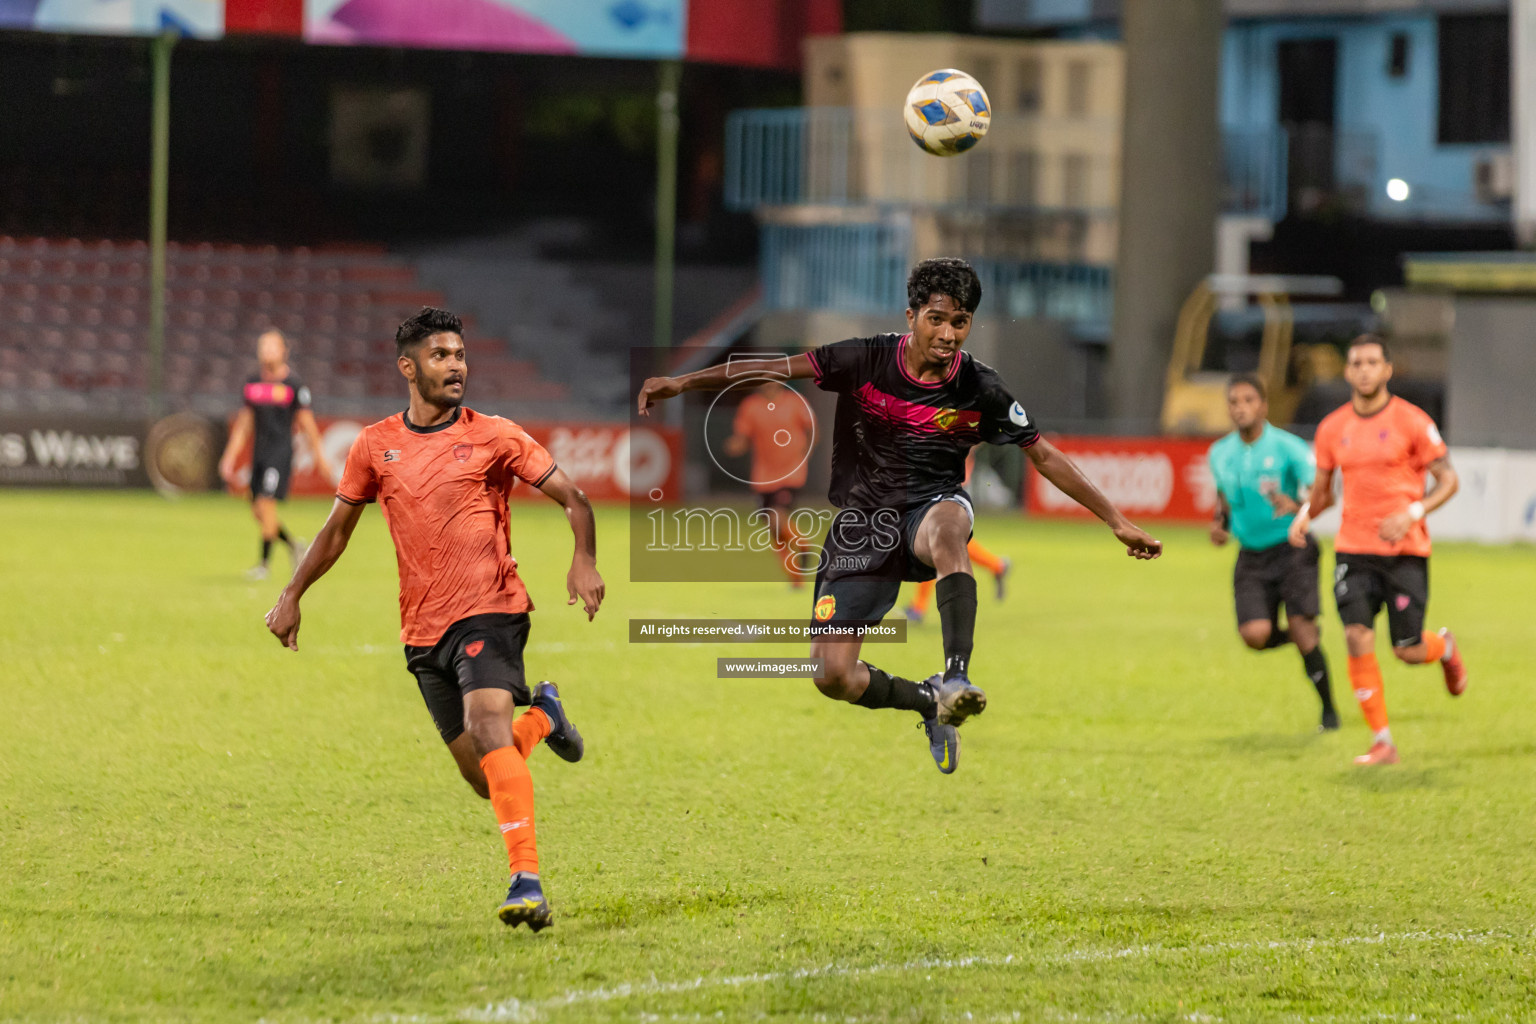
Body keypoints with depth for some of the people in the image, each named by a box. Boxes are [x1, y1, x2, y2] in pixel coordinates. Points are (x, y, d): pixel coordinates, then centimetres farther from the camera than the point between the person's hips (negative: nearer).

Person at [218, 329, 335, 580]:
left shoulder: (293, 384, -4)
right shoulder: (253, 383, 11)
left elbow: (306, 422, 1)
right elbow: (244, 423, 17)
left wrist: (320, 457, 3)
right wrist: (230, 457, 13)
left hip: (281, 451, -6)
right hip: (259, 452, 6)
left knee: (266, 503, -15)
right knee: (257, 510, 5)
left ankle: (265, 563, -7)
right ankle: (293, 544, 27)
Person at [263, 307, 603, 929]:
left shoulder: (494, 437, 0)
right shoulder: (374, 447, 8)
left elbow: (571, 498, 1)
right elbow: (338, 527, 20)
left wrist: (583, 561, -16)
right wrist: (292, 595, 14)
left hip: (490, 610, -4)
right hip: (424, 630, 4)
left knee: (488, 728, -27)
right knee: (485, 780, 3)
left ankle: (526, 880, -30)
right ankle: (542, 716, 37)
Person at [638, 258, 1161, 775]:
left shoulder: (980, 390, -7)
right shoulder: (866, 360, -10)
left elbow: (1045, 456, 3)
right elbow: (776, 369, -7)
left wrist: (1117, 520, 3)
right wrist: (681, 382, -12)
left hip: (932, 504, -1)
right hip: (863, 516, 1)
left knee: (946, 529, -42)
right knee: (832, 677, -10)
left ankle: (956, 678, -47)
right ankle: (929, 701, 18)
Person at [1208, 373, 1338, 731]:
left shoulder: (1287, 447, -10)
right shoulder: (1220, 453, 6)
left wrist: (1297, 505, -36)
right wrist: (1220, 522, 5)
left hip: (1292, 548, -4)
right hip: (1251, 555, 4)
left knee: (1301, 630, -12)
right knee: (1255, 634, -15)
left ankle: (1329, 709, 7)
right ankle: (1302, 637, 21)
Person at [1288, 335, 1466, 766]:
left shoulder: (1411, 421, -6)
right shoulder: (1332, 428, 6)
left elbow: (1448, 480, -3)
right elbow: (1322, 488, 17)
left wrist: (1412, 513, -19)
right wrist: (1304, 515, -4)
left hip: (1406, 549, -3)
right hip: (1353, 549, 3)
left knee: (1408, 651, -3)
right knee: (1358, 639, -14)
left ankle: (1444, 647, 36)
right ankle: (1382, 742, -6)